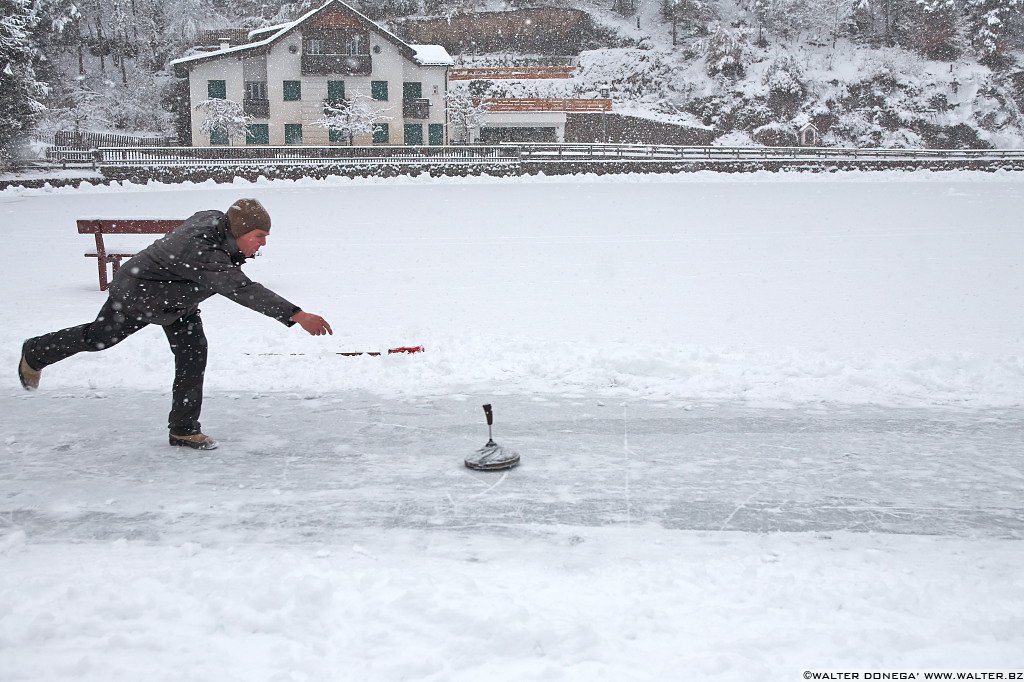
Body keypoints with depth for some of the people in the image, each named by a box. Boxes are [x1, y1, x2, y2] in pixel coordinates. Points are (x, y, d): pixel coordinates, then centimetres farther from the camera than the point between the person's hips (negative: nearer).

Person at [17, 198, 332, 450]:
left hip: (178, 301, 7)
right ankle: (34, 354, 44)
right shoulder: (200, 252, -45)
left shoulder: (215, 219, -20)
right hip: (136, 293, -7)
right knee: (97, 338, 15)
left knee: (193, 355, -4)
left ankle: (184, 429, 7)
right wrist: (296, 315, -60)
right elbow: (242, 290, -55)